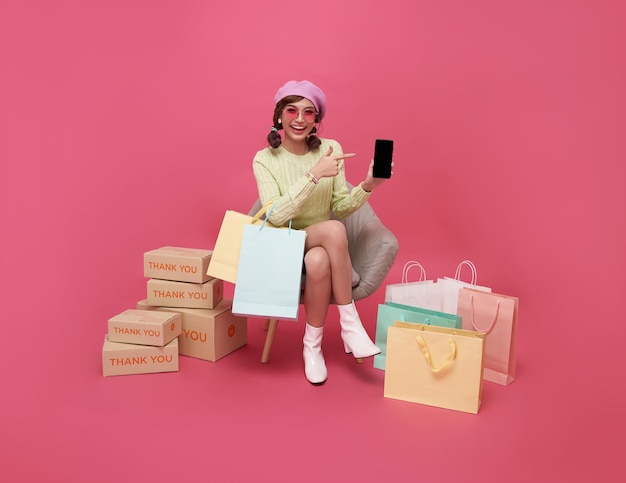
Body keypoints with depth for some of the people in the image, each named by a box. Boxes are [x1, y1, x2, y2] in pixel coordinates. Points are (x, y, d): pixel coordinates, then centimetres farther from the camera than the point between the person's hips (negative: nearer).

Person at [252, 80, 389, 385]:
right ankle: (350, 323, -21)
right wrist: (314, 174, -28)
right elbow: (276, 216, -21)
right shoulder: (264, 159, -7)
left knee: (318, 261, -36)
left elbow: (341, 208, 1)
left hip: (324, 247, 2)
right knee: (333, 230, -34)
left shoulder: (331, 148, -1)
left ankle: (312, 345, -16)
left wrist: (367, 185, -18)